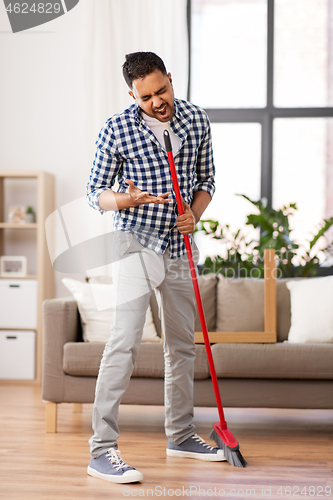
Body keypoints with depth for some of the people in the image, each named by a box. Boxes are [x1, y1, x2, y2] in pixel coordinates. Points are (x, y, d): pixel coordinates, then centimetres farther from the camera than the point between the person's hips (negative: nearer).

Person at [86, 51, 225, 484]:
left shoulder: (197, 120, 3)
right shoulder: (116, 130, -9)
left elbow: (206, 178, 14)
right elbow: (94, 192, -3)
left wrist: (195, 213, -6)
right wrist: (123, 200, -25)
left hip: (179, 247, 5)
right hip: (137, 243, -5)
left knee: (182, 344, 14)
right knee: (125, 341, -16)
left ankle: (181, 435, 29)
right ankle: (102, 449, -13)